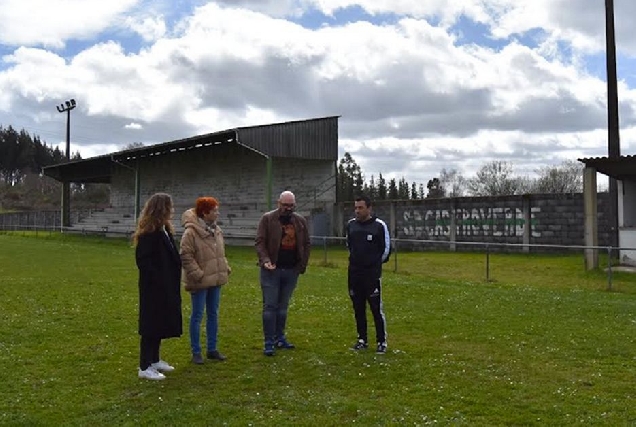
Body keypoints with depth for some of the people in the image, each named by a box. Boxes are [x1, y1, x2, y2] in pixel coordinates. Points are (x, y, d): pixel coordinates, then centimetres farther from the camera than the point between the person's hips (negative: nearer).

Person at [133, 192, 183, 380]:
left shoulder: (164, 230, 11)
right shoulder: (149, 233, -18)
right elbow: (143, 261, -21)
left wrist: (174, 280, 9)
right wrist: (157, 280, -21)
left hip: (166, 286, 10)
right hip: (154, 288, -10)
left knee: (160, 323, 17)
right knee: (152, 324, -2)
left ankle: (154, 360, 29)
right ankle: (145, 367, 7)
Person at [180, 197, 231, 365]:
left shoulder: (216, 230, 9)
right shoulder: (191, 232, -15)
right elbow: (186, 256, -17)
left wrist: (225, 267, 8)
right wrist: (197, 274, -20)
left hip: (215, 280, 8)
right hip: (200, 281, -7)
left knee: (213, 315, 14)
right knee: (197, 316, 2)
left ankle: (212, 349, 25)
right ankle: (196, 352, 13)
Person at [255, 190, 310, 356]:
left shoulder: (301, 221, 6)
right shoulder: (267, 219, -6)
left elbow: (306, 244, 11)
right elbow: (260, 242, -9)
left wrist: (302, 265, 3)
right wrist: (265, 260, -23)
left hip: (291, 270, 4)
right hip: (272, 270, -4)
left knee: (283, 306, 14)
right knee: (270, 306, -2)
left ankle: (280, 338, 25)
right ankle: (269, 342, 2)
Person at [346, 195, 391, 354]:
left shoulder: (379, 225, -8)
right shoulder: (351, 224, 5)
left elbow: (386, 248, 1)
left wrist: (376, 263, 8)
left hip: (372, 274, -5)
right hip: (354, 273, 5)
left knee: (376, 308, -4)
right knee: (358, 308, 11)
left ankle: (381, 342, 7)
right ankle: (362, 339, 23)